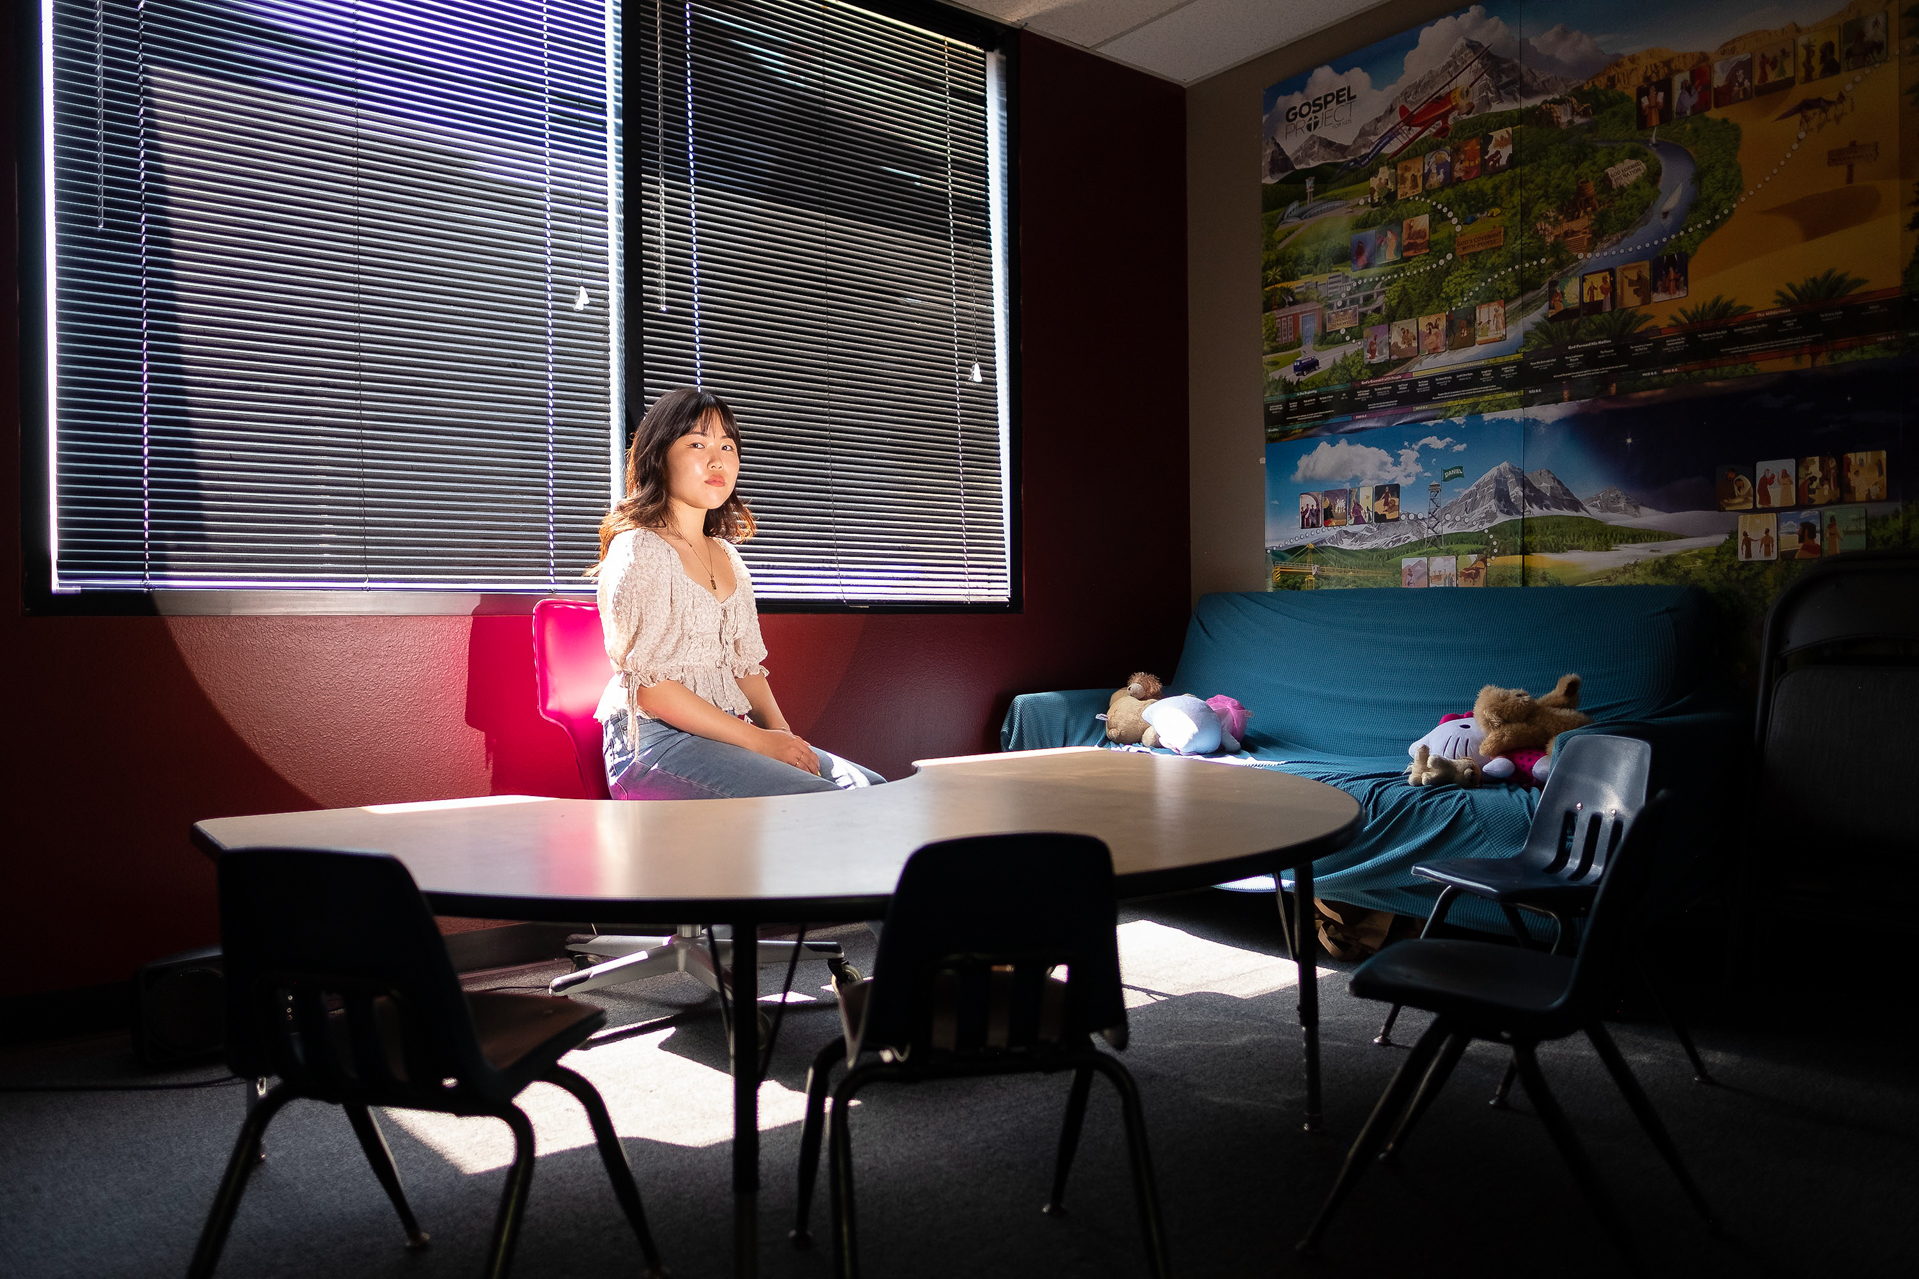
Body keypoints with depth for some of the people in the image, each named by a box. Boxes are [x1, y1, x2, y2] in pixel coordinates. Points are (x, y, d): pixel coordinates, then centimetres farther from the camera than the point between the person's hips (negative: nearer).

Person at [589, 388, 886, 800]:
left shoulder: (728, 558, 18)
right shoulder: (639, 549, -7)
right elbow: (648, 688, -14)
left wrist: (782, 734, -2)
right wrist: (759, 740, -15)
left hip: (726, 734, 8)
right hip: (655, 739, -8)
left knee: (872, 789, -8)